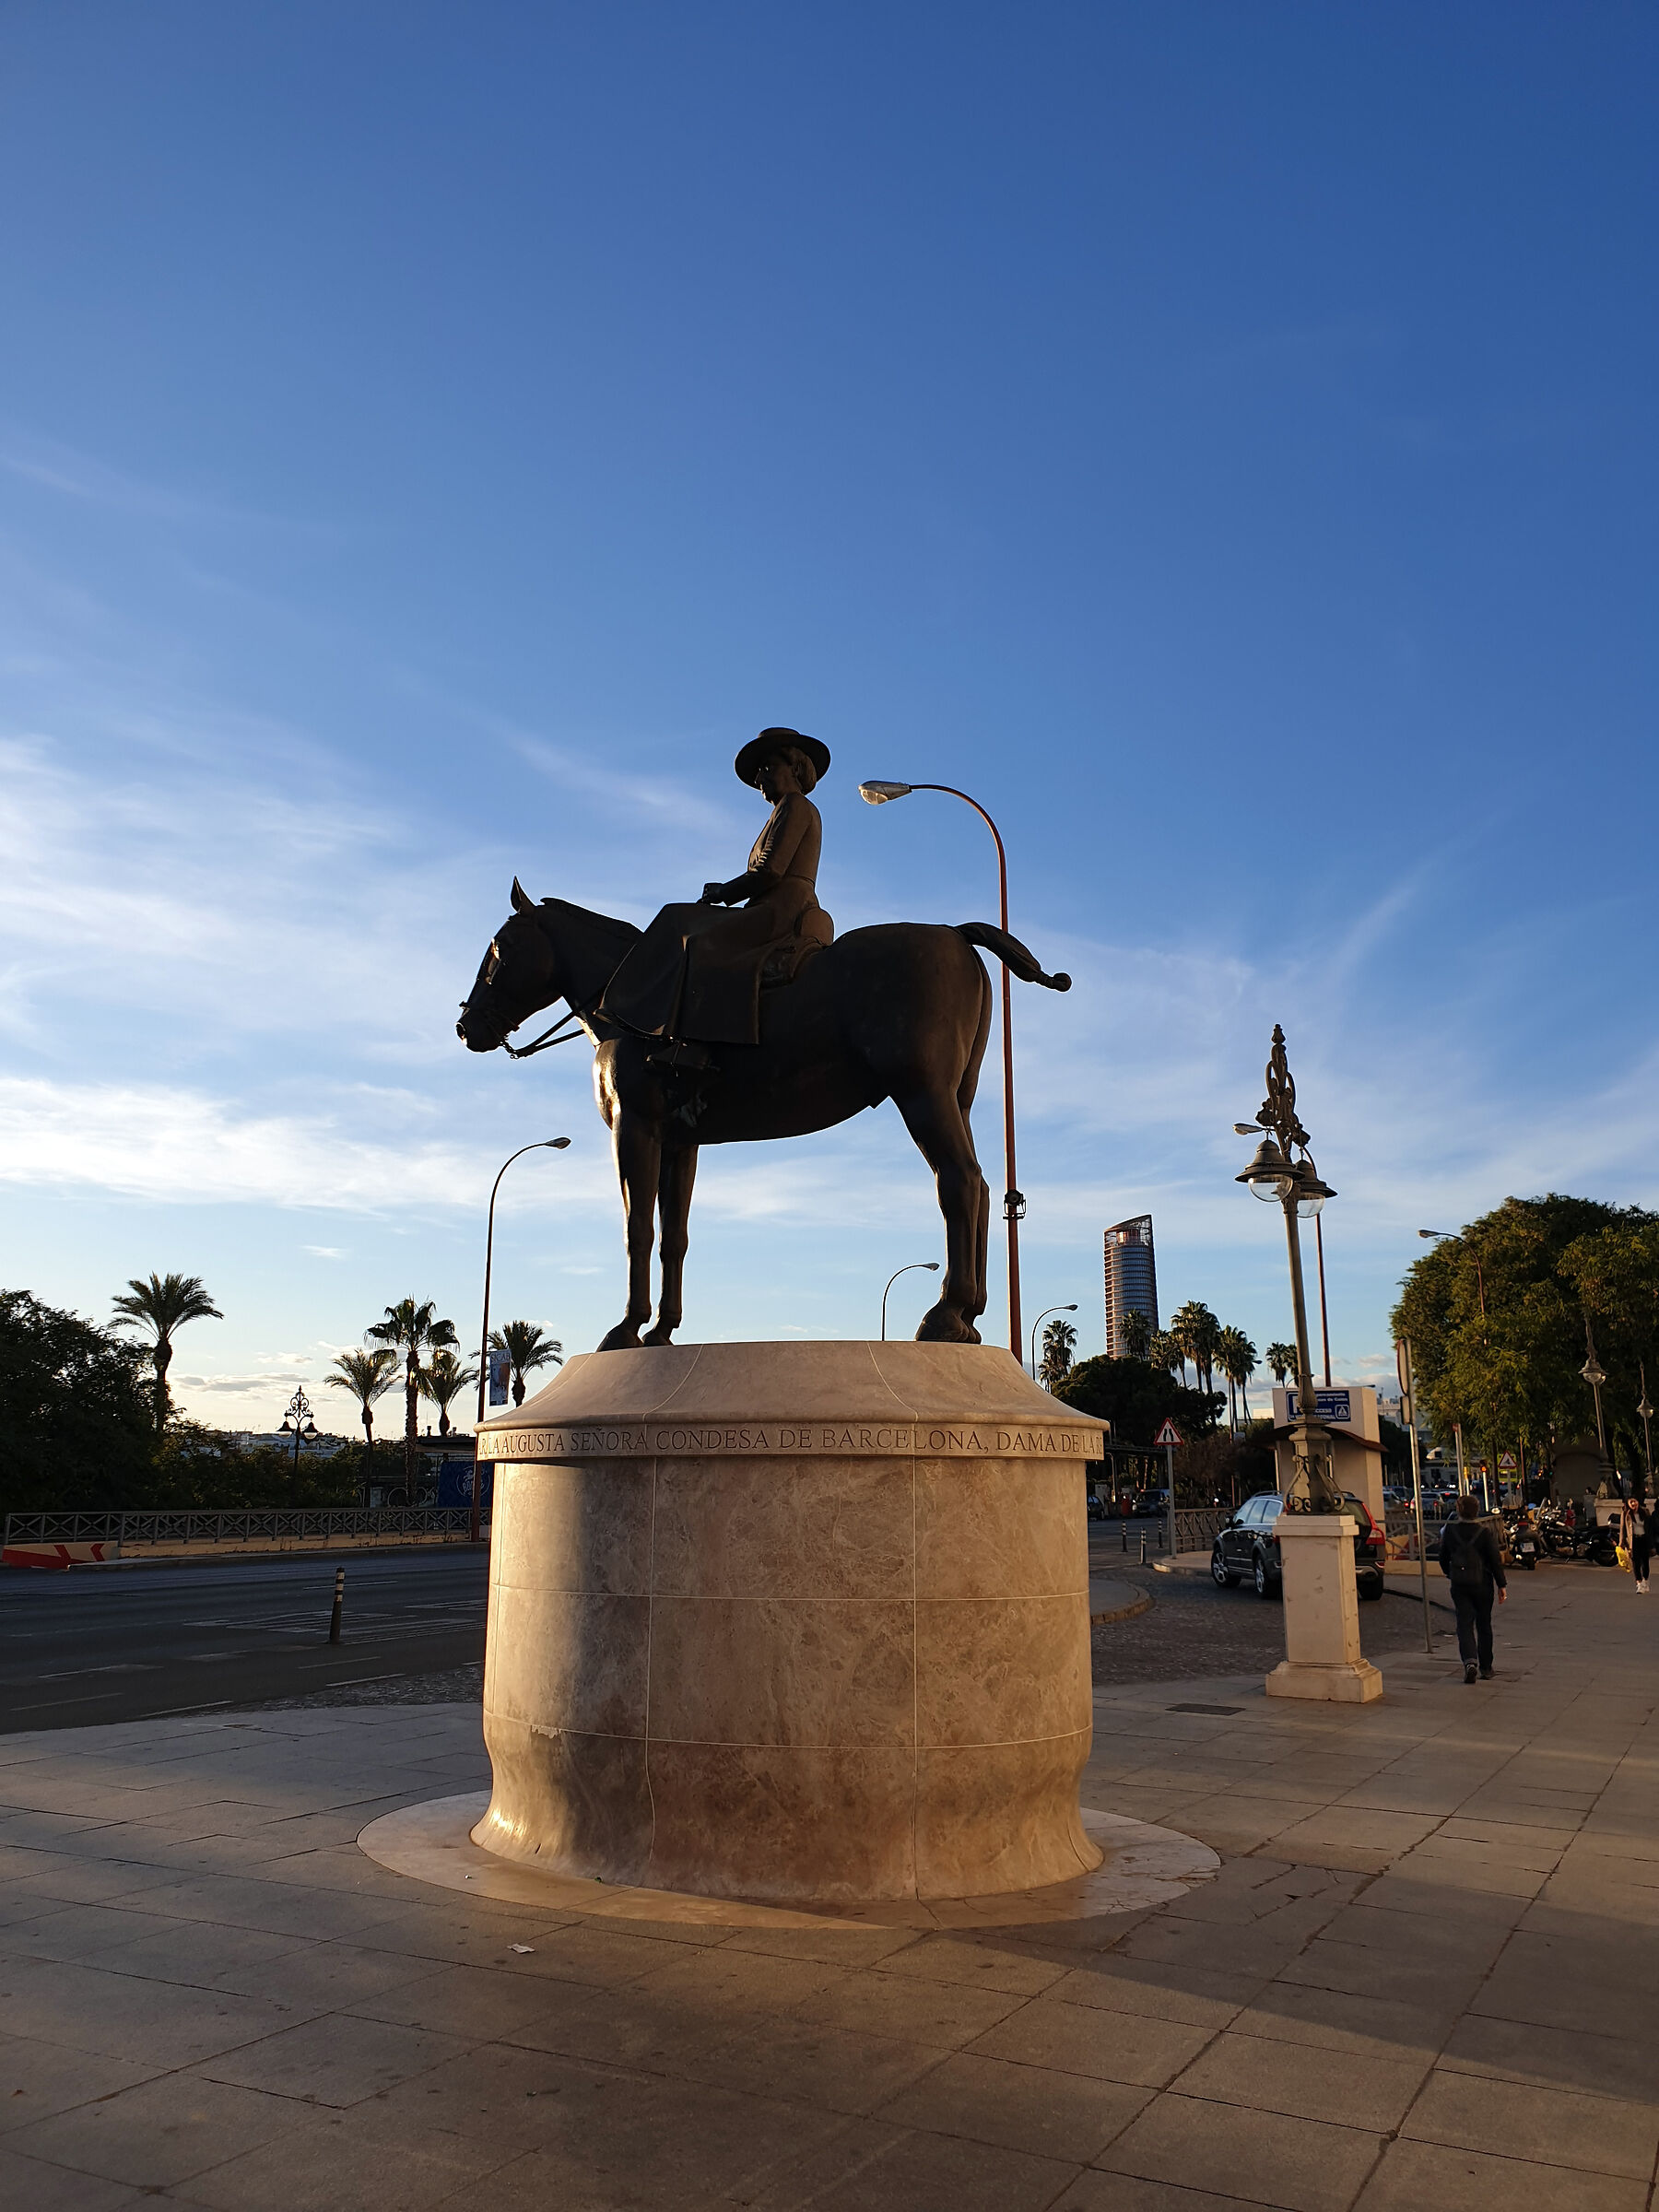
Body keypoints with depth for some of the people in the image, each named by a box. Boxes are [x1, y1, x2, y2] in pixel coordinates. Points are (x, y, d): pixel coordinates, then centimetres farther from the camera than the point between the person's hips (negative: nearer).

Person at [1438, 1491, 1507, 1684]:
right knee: (1484, 1625, 13)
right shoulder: (1485, 1532, -10)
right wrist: (1502, 1585, 0)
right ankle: (1486, 1668, 20)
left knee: (1464, 1624, 2)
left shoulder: (1450, 1531, -3)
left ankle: (1469, 1660, -21)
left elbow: (1443, 1558, 7)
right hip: (1482, 1583, -1)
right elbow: (1495, 1560, -8)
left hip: (1459, 1584, 1)